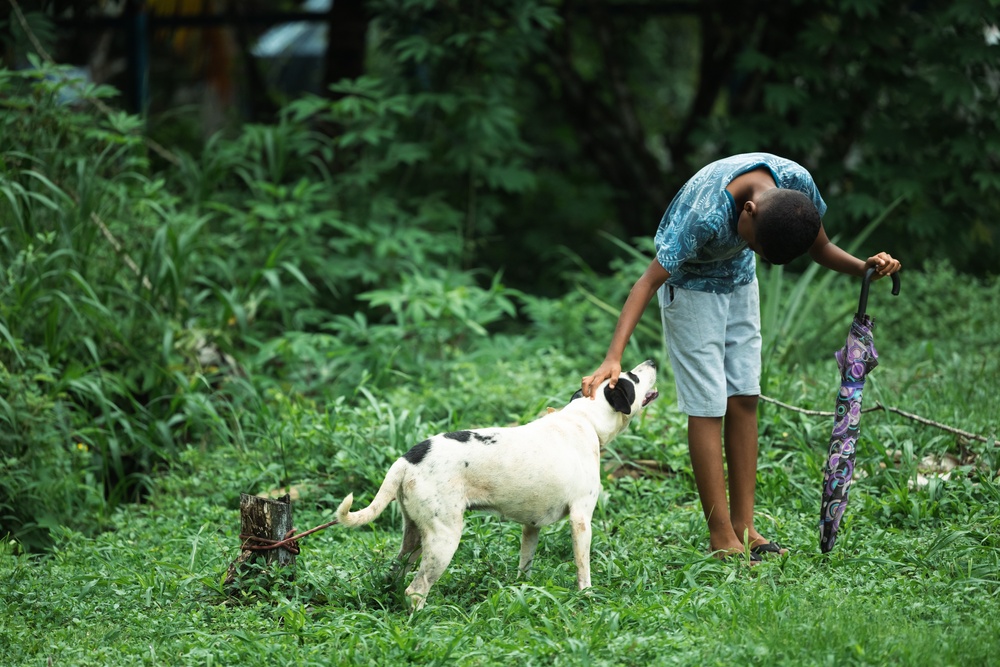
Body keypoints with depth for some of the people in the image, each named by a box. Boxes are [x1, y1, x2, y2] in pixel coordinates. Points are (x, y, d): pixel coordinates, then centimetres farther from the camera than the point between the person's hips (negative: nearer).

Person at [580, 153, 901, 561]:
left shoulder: (796, 182, -26)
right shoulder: (706, 216, -41)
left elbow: (820, 248, -8)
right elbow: (648, 283, -39)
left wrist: (865, 267, -27)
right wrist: (613, 358, -47)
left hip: (739, 282, 6)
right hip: (690, 284, -6)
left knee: (744, 398, 4)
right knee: (708, 406, -9)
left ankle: (743, 526, 9)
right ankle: (722, 539, -4)